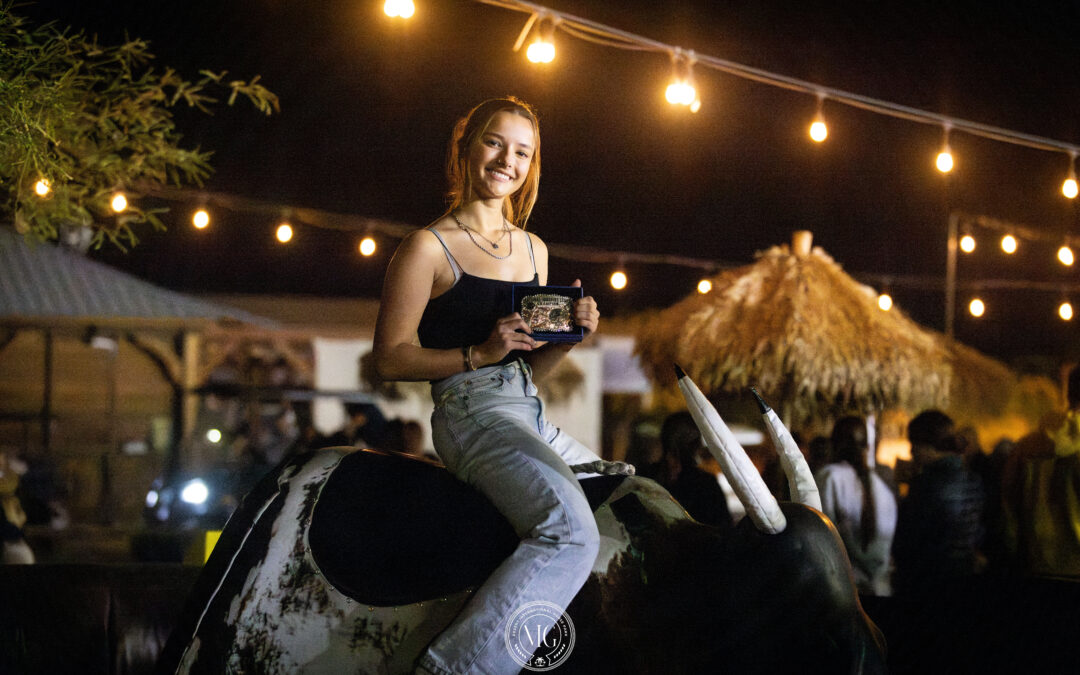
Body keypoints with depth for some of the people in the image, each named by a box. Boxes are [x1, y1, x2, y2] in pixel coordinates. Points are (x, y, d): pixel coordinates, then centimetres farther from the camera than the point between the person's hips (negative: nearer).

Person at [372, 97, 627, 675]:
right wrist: (481, 353, -15)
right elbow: (390, 358, -5)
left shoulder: (534, 250, 19)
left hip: (532, 418, 8)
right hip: (472, 414, -8)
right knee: (571, 531, -31)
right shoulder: (430, 247, -2)